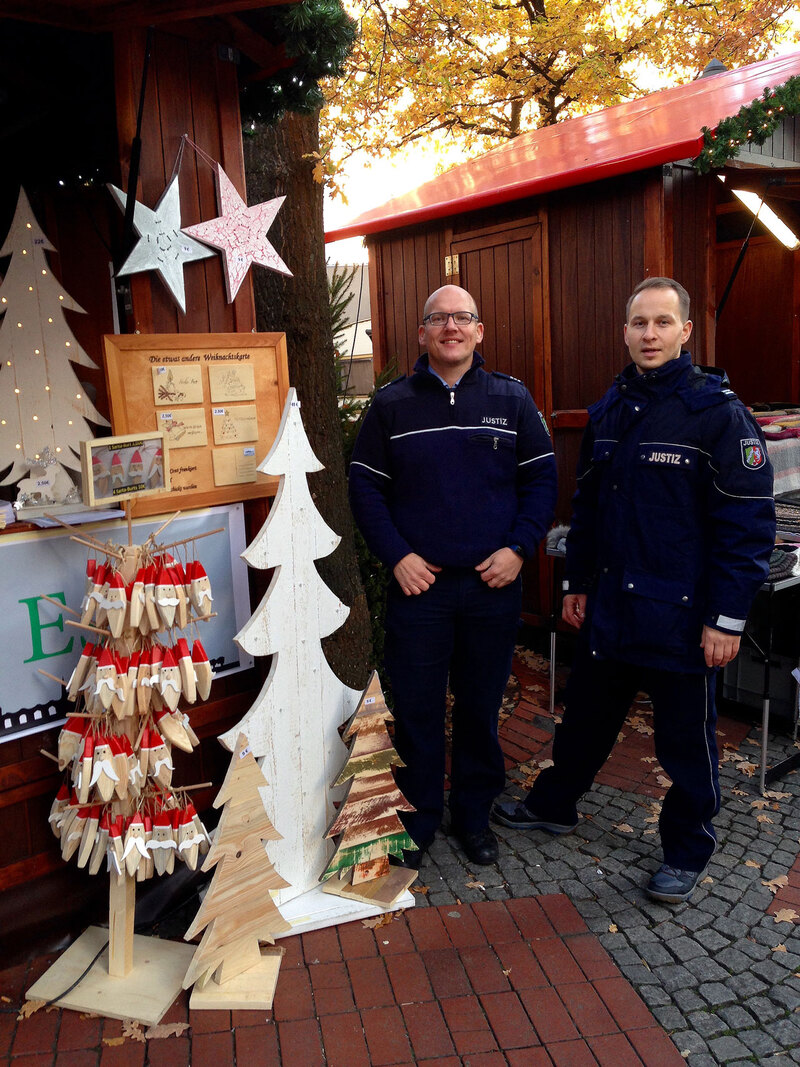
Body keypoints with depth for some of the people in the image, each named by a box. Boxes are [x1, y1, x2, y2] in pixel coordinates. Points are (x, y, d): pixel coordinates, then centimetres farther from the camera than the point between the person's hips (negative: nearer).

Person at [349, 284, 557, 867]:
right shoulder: (392, 403, 3)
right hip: (418, 583, 0)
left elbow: (542, 478, 5)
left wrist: (520, 547, -8)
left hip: (493, 584, 1)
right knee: (416, 708, 7)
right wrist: (396, 556, -8)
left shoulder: (512, 398, 5)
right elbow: (364, 486, 2)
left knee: (481, 705, 13)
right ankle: (418, 817, 26)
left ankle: (474, 813, 32)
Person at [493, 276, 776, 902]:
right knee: (586, 716, 20)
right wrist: (576, 582, 16)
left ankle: (688, 851, 32)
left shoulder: (719, 412, -12)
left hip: (681, 616, -5)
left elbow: (749, 524, -13)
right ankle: (554, 806, 42)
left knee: (686, 740, 11)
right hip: (608, 609, 6)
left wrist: (727, 617, -15)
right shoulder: (609, 410, 8)